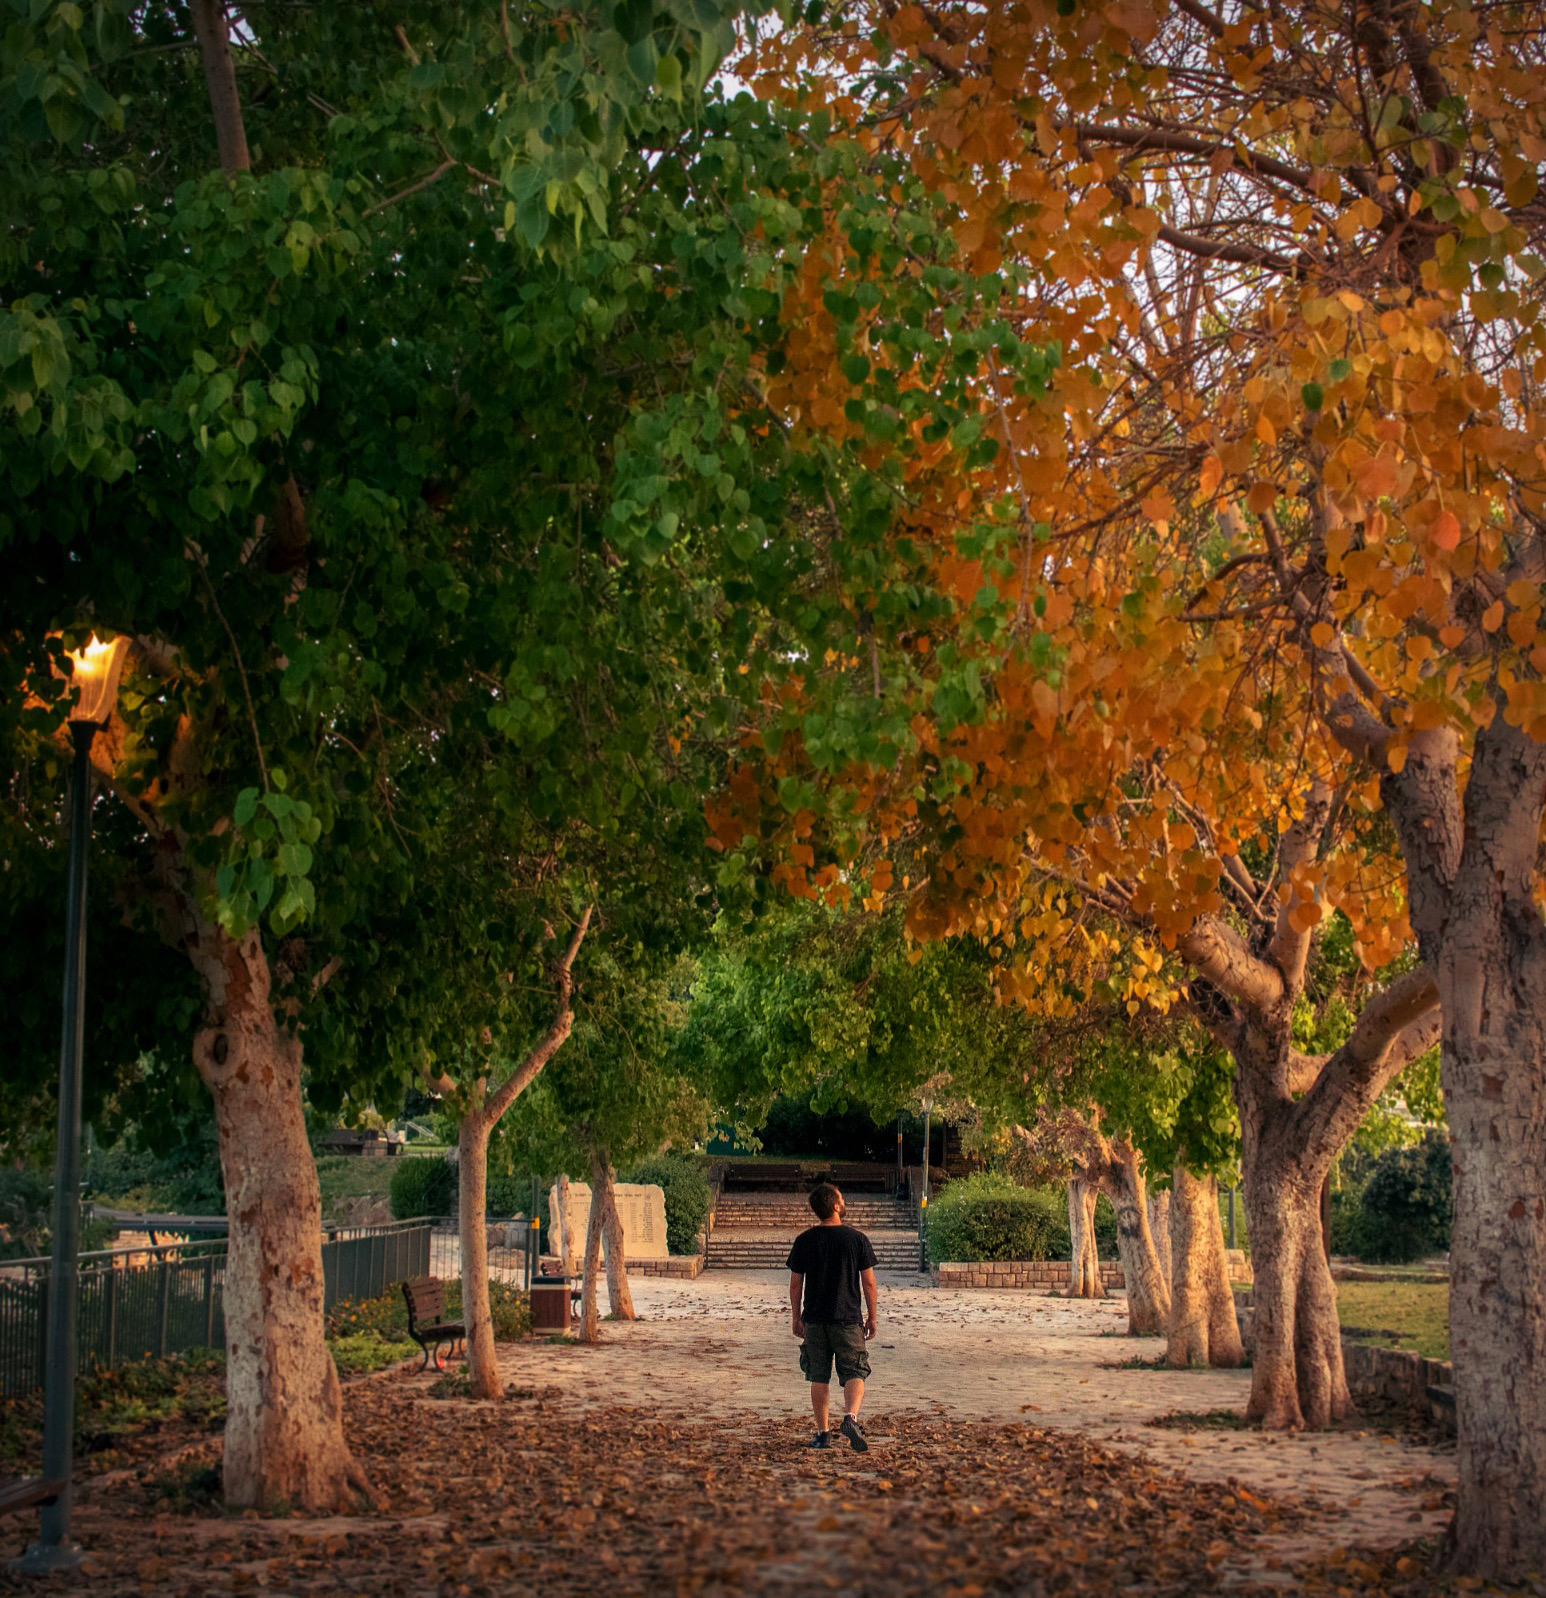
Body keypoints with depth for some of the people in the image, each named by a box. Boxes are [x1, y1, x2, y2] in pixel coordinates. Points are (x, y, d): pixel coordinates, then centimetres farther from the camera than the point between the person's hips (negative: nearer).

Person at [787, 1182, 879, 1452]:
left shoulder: (804, 1240, 0)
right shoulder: (857, 1238, -5)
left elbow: (795, 1284, 3)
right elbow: (869, 1283, -3)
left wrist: (796, 1318, 14)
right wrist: (872, 1317, 8)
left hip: (814, 1319, 2)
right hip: (848, 1318, -2)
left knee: (819, 1378, 10)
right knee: (854, 1374, 2)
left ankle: (822, 1433, 12)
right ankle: (850, 1417, -22)